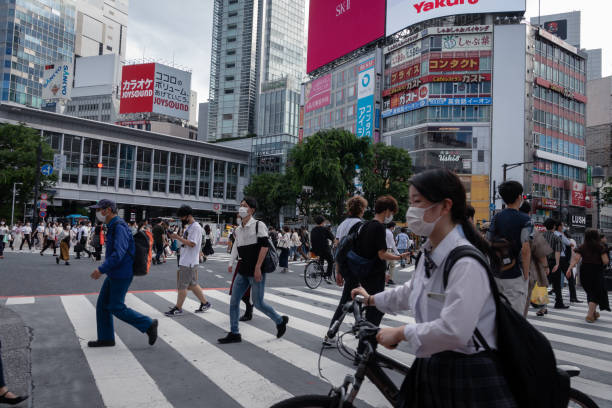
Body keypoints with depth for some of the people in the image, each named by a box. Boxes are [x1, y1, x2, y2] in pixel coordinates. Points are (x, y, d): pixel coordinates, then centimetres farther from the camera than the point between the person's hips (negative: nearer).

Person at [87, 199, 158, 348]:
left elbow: (119, 253, -28)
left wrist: (101, 269, -24)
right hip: (113, 274, 10)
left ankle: (148, 324, 6)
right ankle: (106, 338, 21)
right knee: (102, 305, 12)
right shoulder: (113, 226, 13)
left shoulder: (119, 227, -19)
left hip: (121, 275, -10)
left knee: (116, 308, -4)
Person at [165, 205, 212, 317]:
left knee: (182, 285, -3)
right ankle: (204, 303, 22)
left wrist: (178, 237, -20)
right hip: (185, 261, 10)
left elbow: (191, 244, -22)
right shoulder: (189, 227, 16)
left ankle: (178, 308, 7)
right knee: (192, 284, 14)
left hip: (189, 262, -10)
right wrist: (177, 238, 7)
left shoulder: (196, 227, -15)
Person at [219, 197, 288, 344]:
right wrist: (231, 263, 10)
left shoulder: (259, 225, -9)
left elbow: (265, 246, -16)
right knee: (234, 301, 4)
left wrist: (257, 268, -20)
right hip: (242, 271, 7)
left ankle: (280, 321, 22)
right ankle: (234, 333, 14)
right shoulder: (238, 230, 12)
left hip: (255, 271, -7)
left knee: (258, 303, -1)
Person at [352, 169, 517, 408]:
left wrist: (401, 333, -19)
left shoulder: (466, 263, -24)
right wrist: (372, 300, 30)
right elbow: (413, 290, 23)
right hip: (432, 366, 8)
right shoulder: (429, 254, 5)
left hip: (468, 374, -8)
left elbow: (454, 331, -31)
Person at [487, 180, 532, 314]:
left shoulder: (496, 218, 5)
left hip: (497, 274, 5)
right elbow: (525, 249, -17)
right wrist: (526, 274, -8)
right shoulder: (524, 219, -10)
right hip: (515, 275, -5)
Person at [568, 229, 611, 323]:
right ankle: (590, 315, -6)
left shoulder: (582, 247, 1)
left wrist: (570, 268, -12)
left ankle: (594, 312, 31)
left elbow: (576, 259, -10)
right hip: (596, 271, -3)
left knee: (590, 292, 19)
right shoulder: (601, 247, -4)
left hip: (584, 271, 3)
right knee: (596, 293, 4)